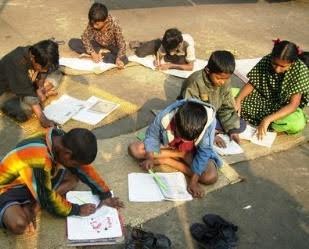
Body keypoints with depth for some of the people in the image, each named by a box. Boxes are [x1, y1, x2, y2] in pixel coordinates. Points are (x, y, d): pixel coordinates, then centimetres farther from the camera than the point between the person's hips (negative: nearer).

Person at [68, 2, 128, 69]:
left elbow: (122, 44, -29)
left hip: (111, 47, -3)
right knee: (72, 42, -15)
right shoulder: (92, 23, -22)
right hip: (97, 45, 3)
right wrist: (92, 53, -30)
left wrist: (119, 59, -47)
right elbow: (85, 37, -15)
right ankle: (100, 52, -17)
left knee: (124, 60, -33)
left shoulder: (114, 25, -30)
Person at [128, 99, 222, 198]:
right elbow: (152, 135, -14)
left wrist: (193, 181, -29)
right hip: (166, 147, 1)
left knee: (211, 177, -27)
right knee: (134, 149, -19)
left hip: (192, 152, -1)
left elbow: (204, 152, -27)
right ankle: (181, 156, -8)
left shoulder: (209, 121, -36)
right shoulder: (164, 117, -34)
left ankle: (164, 160, -13)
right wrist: (150, 158, -28)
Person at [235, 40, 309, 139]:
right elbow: (251, 83, -6)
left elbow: (293, 105, -27)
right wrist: (238, 100, -25)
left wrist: (268, 119, -37)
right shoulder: (266, 60, -16)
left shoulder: (300, 70, -24)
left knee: (298, 124, -37)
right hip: (262, 98, 3)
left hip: (283, 108, -3)